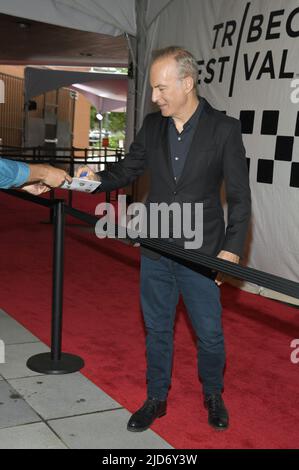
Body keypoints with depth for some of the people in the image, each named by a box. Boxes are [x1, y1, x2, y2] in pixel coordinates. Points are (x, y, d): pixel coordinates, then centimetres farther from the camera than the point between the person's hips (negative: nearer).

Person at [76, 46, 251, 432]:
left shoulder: (224, 128, -10)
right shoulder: (152, 125, 2)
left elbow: (239, 196, -7)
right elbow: (129, 168, 11)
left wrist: (231, 250, -14)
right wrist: (100, 179, -10)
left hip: (201, 254, -3)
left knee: (209, 334, 11)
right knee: (157, 330, 16)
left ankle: (213, 395, 37)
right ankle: (156, 398, 34)